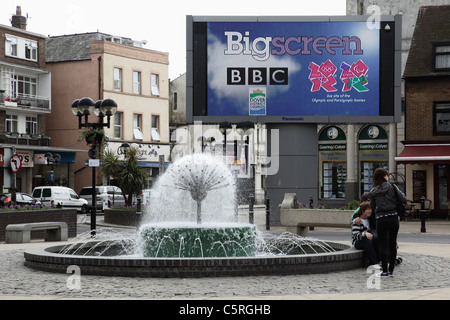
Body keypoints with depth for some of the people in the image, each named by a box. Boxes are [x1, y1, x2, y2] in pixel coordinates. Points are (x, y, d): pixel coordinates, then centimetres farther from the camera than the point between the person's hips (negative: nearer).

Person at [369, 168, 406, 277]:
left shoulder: (373, 192, 5)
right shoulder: (392, 187, -2)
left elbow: (373, 208, 10)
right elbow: (404, 200, -4)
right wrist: (400, 193, 14)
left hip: (380, 220, 1)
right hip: (393, 218, 0)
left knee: (383, 245, 5)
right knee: (392, 244, 8)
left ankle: (385, 271, 3)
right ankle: (391, 270, 12)